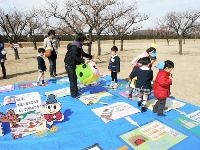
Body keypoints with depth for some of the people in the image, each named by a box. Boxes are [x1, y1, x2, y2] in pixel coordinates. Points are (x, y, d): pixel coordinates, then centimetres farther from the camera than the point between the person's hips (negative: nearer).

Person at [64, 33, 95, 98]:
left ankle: (75, 91, 36)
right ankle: (74, 94, 8)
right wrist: (83, 61, -36)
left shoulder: (78, 46, 11)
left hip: (73, 65, 10)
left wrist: (90, 56, 23)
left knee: (74, 78, 20)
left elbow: (82, 53, 24)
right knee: (72, 80, -3)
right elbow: (74, 57, -31)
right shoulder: (74, 46, -22)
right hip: (69, 65, -10)